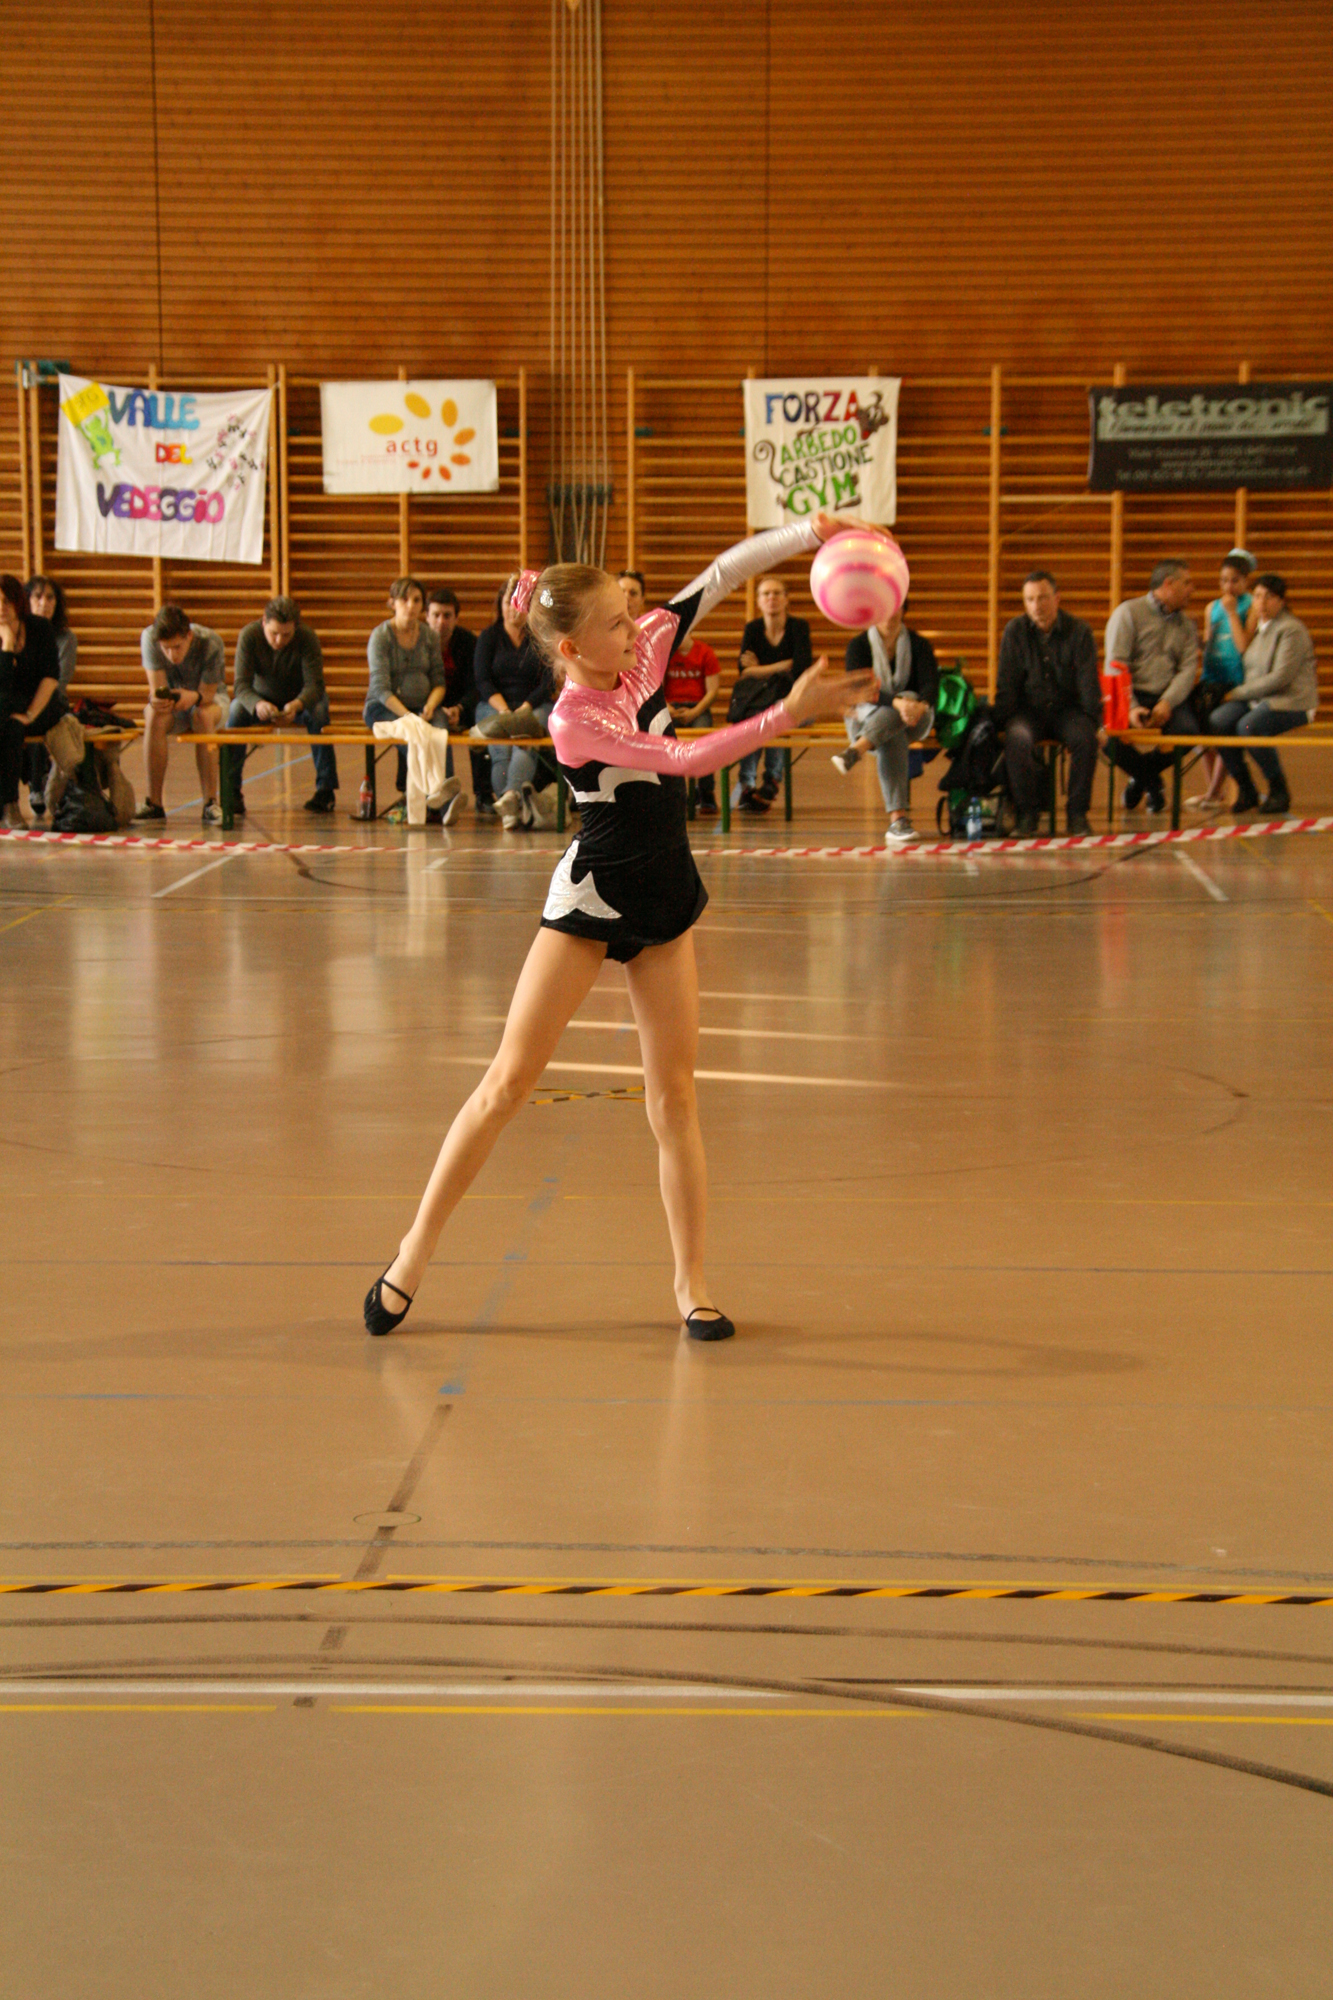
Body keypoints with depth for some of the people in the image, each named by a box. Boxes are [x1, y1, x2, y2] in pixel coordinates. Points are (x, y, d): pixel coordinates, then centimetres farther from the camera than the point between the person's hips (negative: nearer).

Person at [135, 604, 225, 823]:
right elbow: (156, 688, -24)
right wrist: (158, 700, -48)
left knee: (203, 716, -37)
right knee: (155, 717, -33)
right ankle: (153, 802, -26)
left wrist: (194, 697, -48)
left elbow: (207, 694, -24)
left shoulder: (211, 644, -29)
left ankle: (211, 802, -31)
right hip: (171, 700, 1)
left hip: (209, 700, -1)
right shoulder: (149, 637, -25)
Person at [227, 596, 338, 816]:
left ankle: (326, 789, -25)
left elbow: (315, 685, -28)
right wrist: (257, 704, -52)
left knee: (318, 712, -34)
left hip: (300, 699, -1)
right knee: (236, 711, -30)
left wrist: (296, 705, -52)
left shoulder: (308, 638, -25)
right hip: (262, 698, 1)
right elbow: (241, 685, -29)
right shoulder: (249, 635, -24)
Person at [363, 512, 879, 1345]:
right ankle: (416, 1250, 9)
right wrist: (790, 712, -33)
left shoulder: (648, 650, -5)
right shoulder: (574, 719, -21)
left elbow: (724, 573, -3)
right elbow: (684, 760, -29)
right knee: (509, 1081, -2)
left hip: (665, 900, 5)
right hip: (590, 900, -5)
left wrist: (810, 531, -17)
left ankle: (692, 1281, 9)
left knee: (675, 1094, 4)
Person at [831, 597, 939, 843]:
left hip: (914, 721, 2)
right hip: (867, 717, -1)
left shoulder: (919, 645, 4)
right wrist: (897, 702, -37)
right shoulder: (859, 646, -1)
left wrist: (920, 705, -37)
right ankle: (898, 818, -54)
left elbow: (931, 686, -11)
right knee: (891, 738, -38)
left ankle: (855, 751, -62)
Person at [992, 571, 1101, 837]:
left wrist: (1095, 722, -11)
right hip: (1028, 710, 0)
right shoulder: (1015, 631, 0)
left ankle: (1077, 813, -17)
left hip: (1067, 710, 0)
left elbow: (1088, 683, -2)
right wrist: (1003, 723, -9)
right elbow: (1006, 685, 1)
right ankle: (1028, 813, -17)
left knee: (1085, 738, -33)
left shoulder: (1079, 631, -2)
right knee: (1017, 739, -34)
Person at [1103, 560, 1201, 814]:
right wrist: (1130, 708, -23)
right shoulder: (1128, 612, 3)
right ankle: (1151, 782, 1)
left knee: (1188, 730, -30)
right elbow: (1116, 665, -8)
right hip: (1132, 695, -3)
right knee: (1110, 737, -34)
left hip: (1169, 697, 3)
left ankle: (1140, 776, 2)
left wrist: (1167, 703, -16)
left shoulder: (1186, 625, 19)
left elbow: (1188, 669, 5)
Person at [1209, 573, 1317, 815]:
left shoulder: (1291, 630, -10)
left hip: (1291, 702, -7)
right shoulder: (1260, 627, 14)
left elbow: (1280, 678, -18)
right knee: (1217, 721, -20)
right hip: (1257, 698, 7)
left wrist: (1239, 693, -13)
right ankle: (1246, 791, -8)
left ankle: (1279, 791, -15)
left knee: (1248, 727, -34)